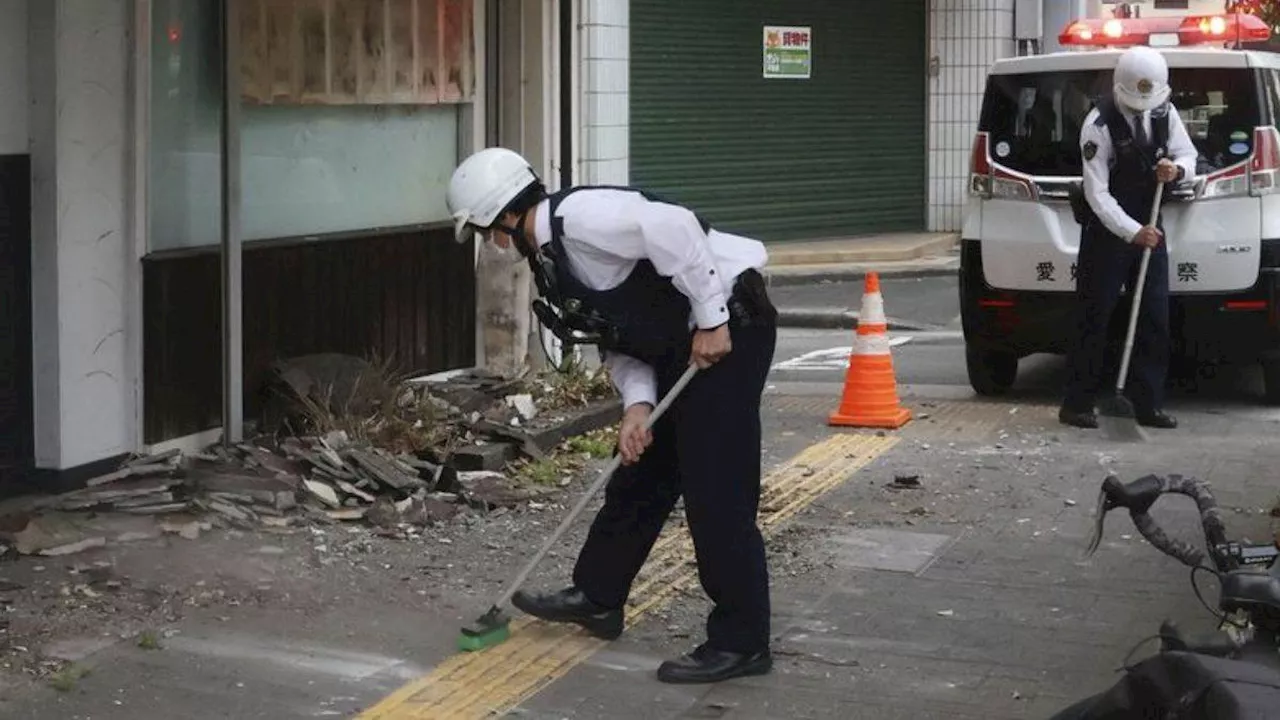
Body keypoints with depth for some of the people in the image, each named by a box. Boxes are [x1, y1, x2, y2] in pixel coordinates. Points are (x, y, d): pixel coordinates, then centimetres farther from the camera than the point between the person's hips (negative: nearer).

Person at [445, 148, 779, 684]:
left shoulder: (578, 217, -17)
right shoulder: (551, 253, 15)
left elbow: (672, 227, -29)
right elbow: (619, 339, 14)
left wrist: (711, 319, -24)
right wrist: (636, 405, -2)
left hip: (726, 332, -10)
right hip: (680, 347, 10)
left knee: (716, 491, -8)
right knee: (640, 473, 19)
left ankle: (741, 643, -1)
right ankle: (596, 597, 34)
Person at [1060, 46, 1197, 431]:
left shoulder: (1165, 113, -1)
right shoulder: (1099, 124, -18)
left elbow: (1188, 154, 10)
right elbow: (1097, 193, -20)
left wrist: (1177, 168, -15)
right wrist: (1132, 232, -26)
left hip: (1148, 228, 5)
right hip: (1106, 230, -5)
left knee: (1155, 319, 4)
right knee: (1094, 318, -3)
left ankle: (1149, 405, 11)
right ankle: (1077, 405, 4)